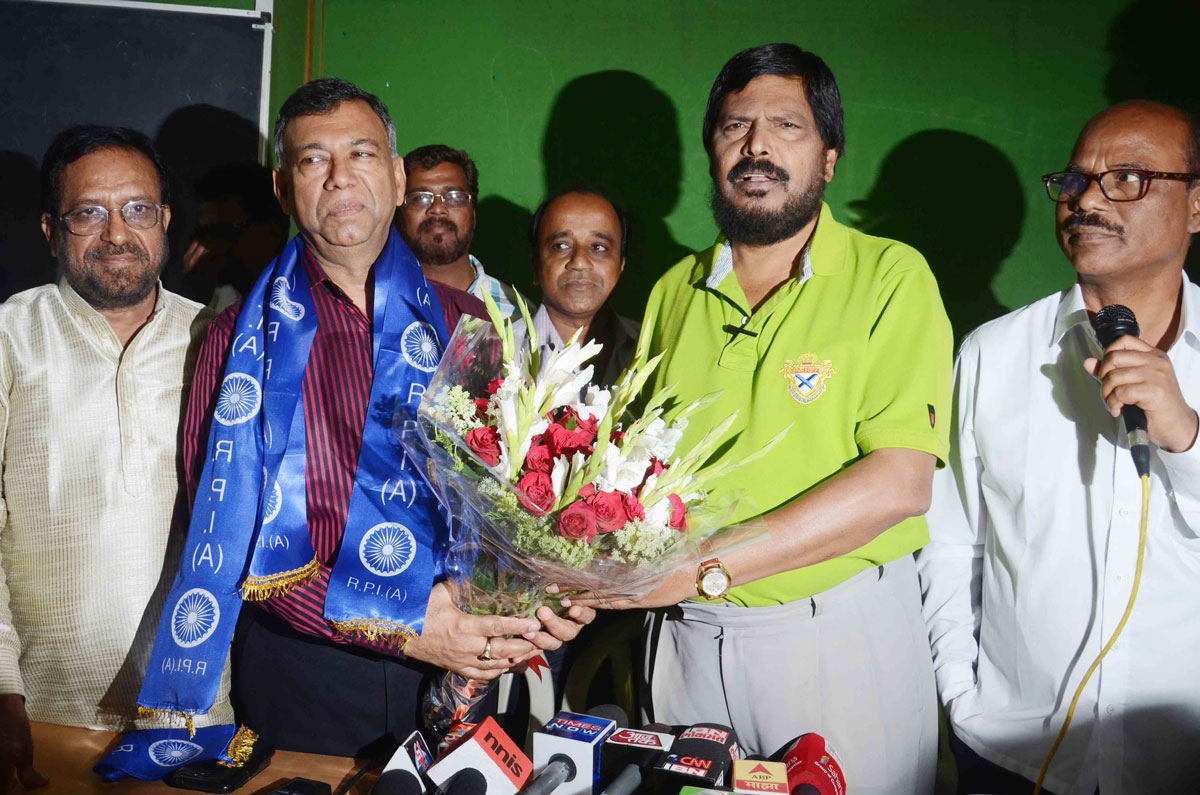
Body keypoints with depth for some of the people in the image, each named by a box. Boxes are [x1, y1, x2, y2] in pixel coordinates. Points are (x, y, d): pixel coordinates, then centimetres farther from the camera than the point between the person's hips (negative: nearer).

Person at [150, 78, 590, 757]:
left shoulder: (466, 325, 6)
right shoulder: (245, 337, -1)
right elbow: (231, 531, -9)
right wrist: (399, 625, -19)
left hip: (455, 675, 2)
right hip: (301, 670, -1)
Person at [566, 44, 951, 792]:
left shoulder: (890, 276, -8)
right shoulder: (675, 291, 6)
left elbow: (900, 481, -18)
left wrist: (706, 566, -24)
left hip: (841, 634, -3)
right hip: (687, 638, 4)